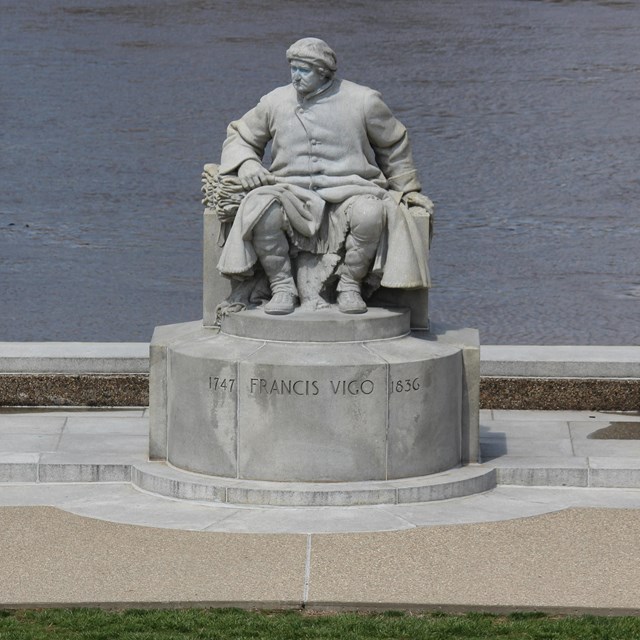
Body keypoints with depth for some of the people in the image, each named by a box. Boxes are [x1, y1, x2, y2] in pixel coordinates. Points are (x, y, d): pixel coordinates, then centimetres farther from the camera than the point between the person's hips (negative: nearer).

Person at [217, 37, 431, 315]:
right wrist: (246, 164, -3)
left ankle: (349, 285, -13)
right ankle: (282, 286, -18)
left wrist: (408, 189, 19)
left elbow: (394, 146, 16)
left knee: (369, 214, -37)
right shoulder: (275, 102, 9)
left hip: (347, 191, -1)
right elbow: (239, 137, 19)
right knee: (258, 206, -32)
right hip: (293, 195, 2)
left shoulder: (362, 101, 3)